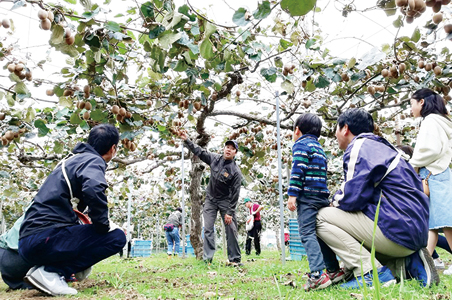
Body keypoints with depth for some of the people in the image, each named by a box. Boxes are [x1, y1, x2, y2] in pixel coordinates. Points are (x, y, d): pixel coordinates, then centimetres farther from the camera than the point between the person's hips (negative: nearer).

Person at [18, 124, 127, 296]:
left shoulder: (73, 160, 23)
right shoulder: (93, 160, -4)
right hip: (45, 238, -9)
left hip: (29, 241, 9)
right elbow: (93, 189, -29)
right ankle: (50, 271, -11)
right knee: (116, 237, -7)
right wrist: (104, 224, -13)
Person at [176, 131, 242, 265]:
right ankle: (207, 258, -2)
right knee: (208, 228, -3)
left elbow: (235, 193, -17)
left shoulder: (236, 171, -18)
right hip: (210, 200, 4)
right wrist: (187, 140, 1)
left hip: (225, 201, -3)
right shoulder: (215, 159, -5)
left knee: (231, 229, -4)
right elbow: (199, 151, 8)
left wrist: (230, 212, -18)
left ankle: (235, 259, 5)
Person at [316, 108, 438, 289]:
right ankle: (407, 263, 8)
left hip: (397, 229, -10)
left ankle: (373, 273, -12)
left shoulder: (360, 147, -9)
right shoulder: (381, 147, 22)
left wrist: (335, 201, 4)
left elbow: (352, 198, -17)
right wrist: (339, 200, 16)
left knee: (322, 217, -7)